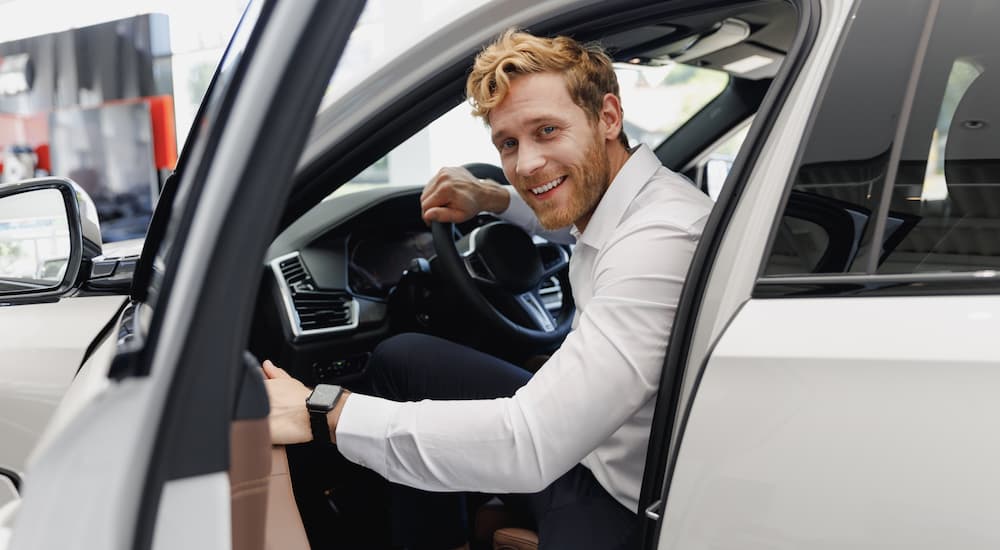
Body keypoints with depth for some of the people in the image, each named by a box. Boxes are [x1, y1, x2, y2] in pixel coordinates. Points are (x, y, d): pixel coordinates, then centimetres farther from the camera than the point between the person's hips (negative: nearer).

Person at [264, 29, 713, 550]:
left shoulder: (660, 242, -31)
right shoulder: (602, 187, -2)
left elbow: (530, 447, -36)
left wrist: (323, 412, -31)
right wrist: (491, 197, 9)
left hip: (622, 503, -9)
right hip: (579, 433, 9)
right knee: (399, 359, 12)